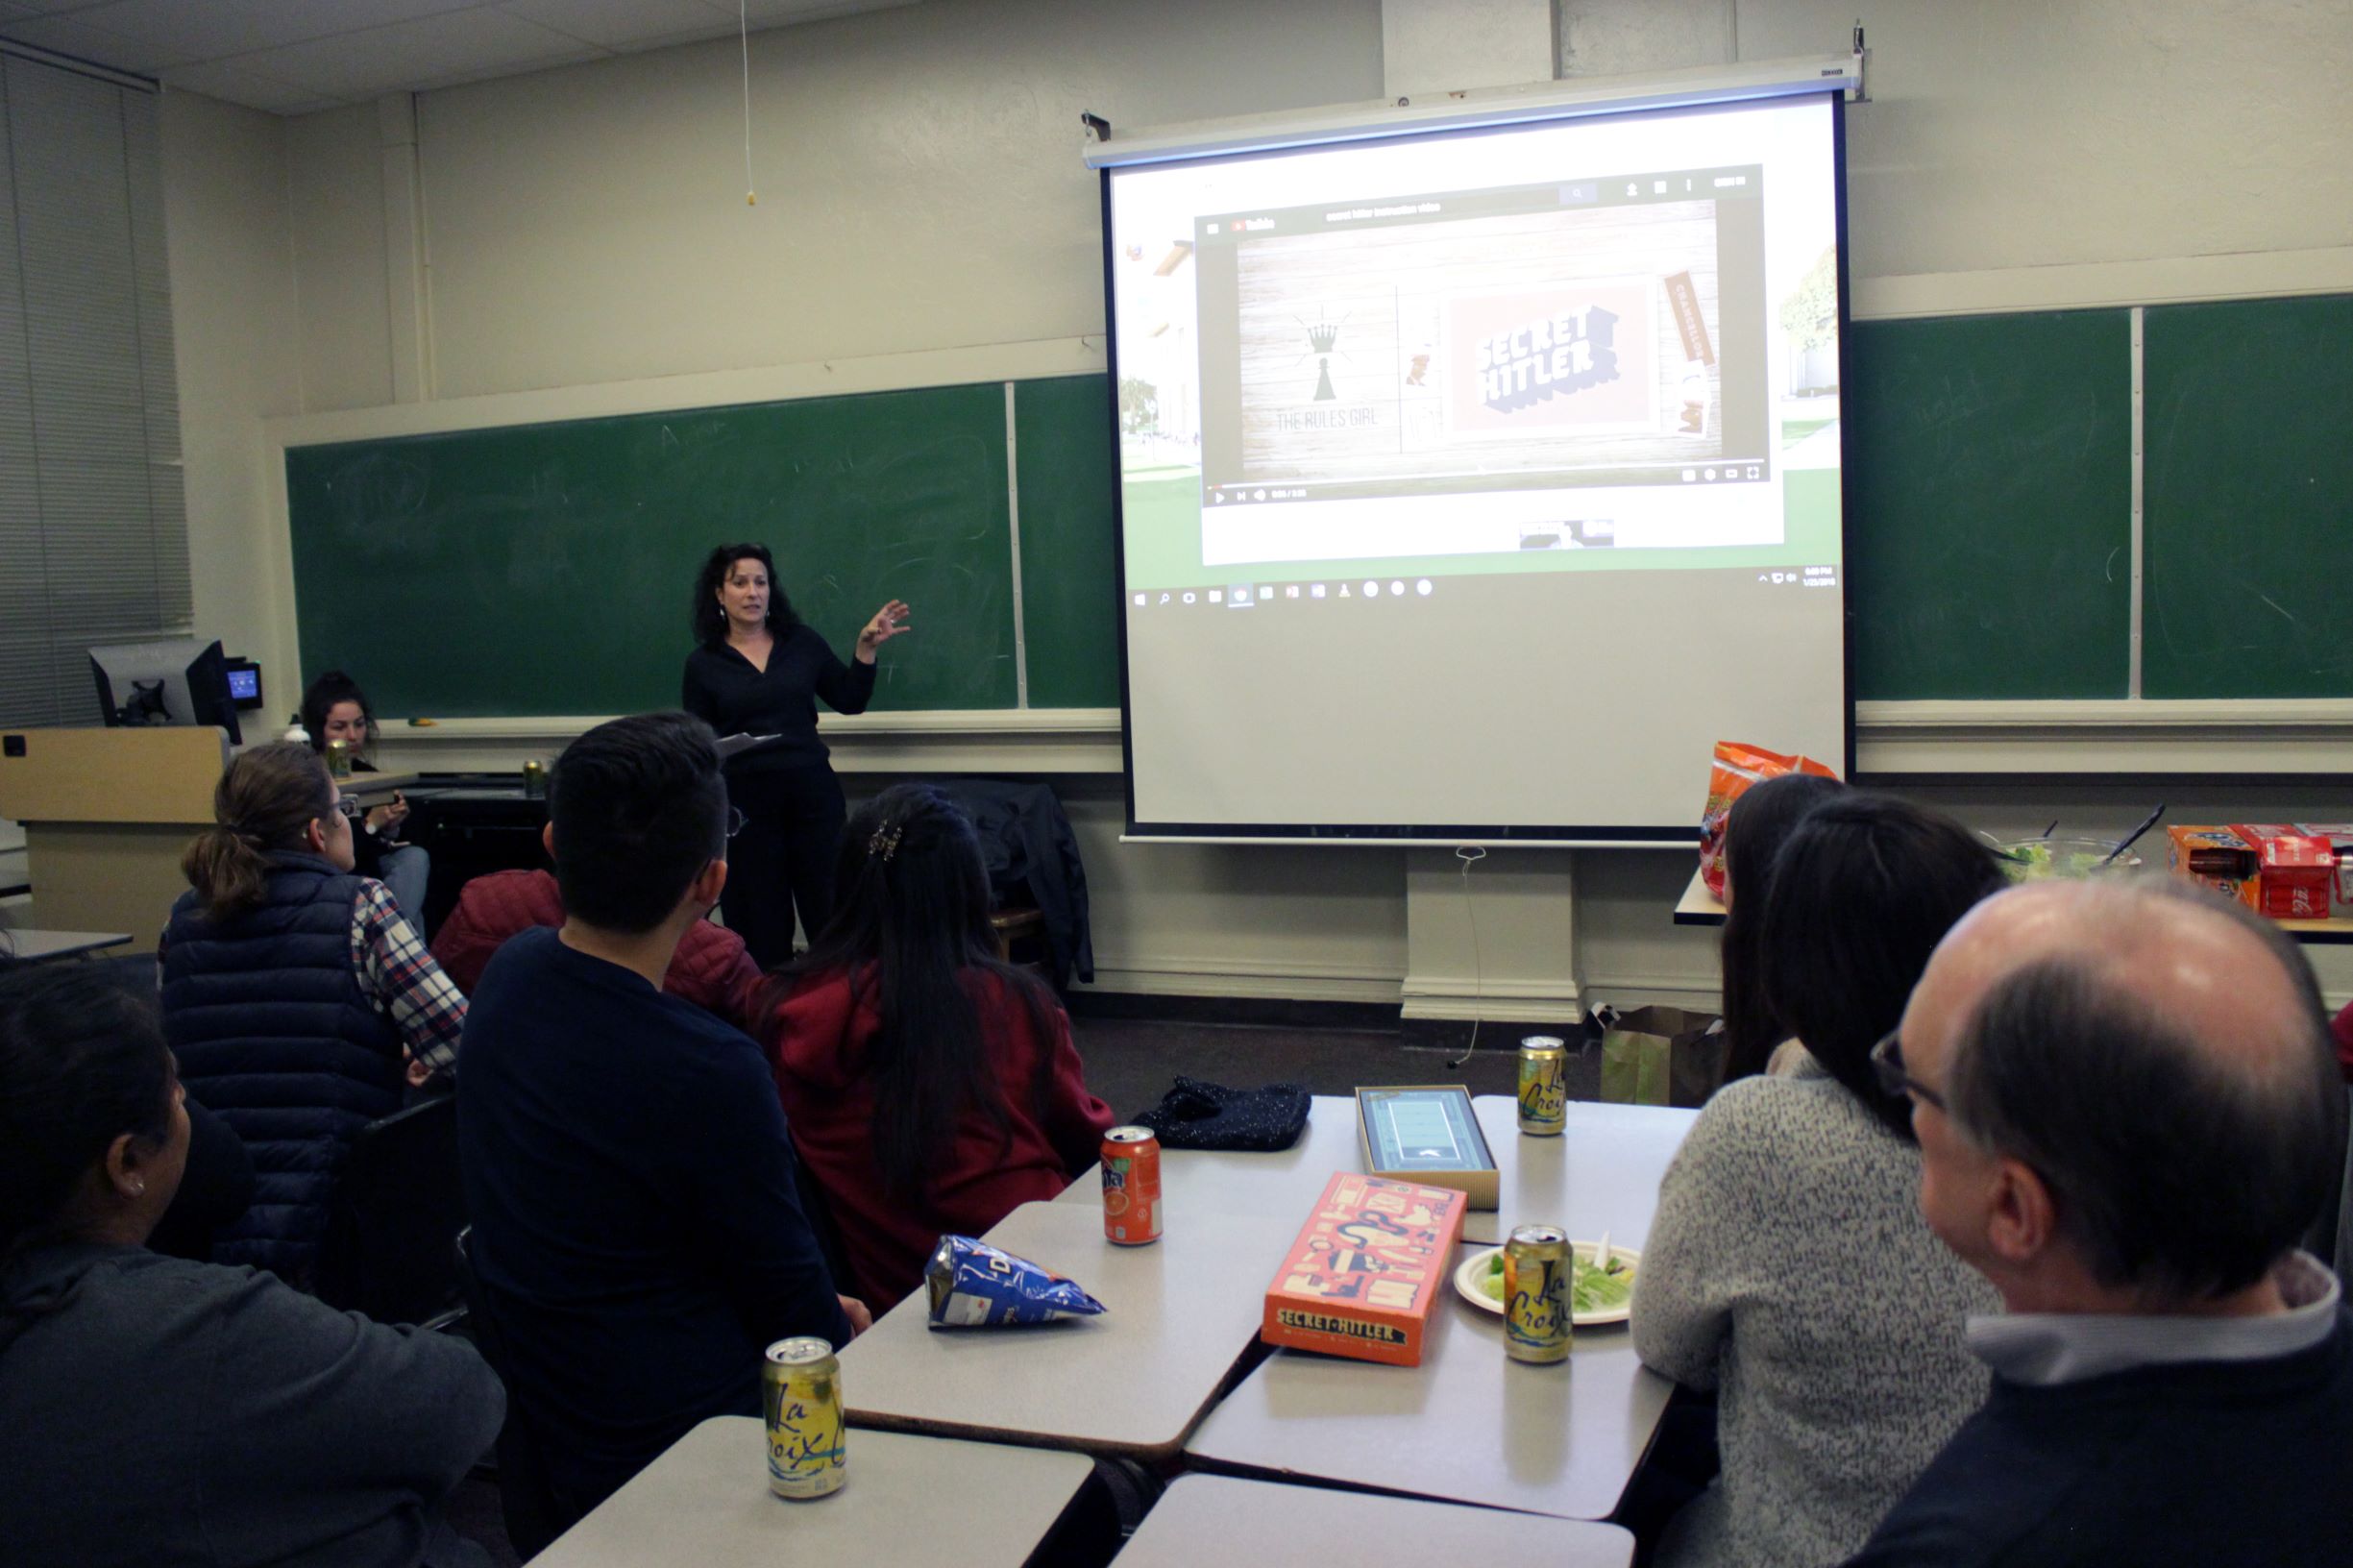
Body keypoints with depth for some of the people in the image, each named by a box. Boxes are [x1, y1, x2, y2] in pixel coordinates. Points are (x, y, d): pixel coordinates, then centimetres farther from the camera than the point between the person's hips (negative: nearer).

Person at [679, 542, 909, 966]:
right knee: (760, 925, 6)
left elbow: (849, 701, 12)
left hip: (813, 792, 1)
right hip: (745, 801, -1)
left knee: (833, 914, 3)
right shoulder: (703, 664, 3)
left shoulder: (803, 642, 6)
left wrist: (865, 648, 2)